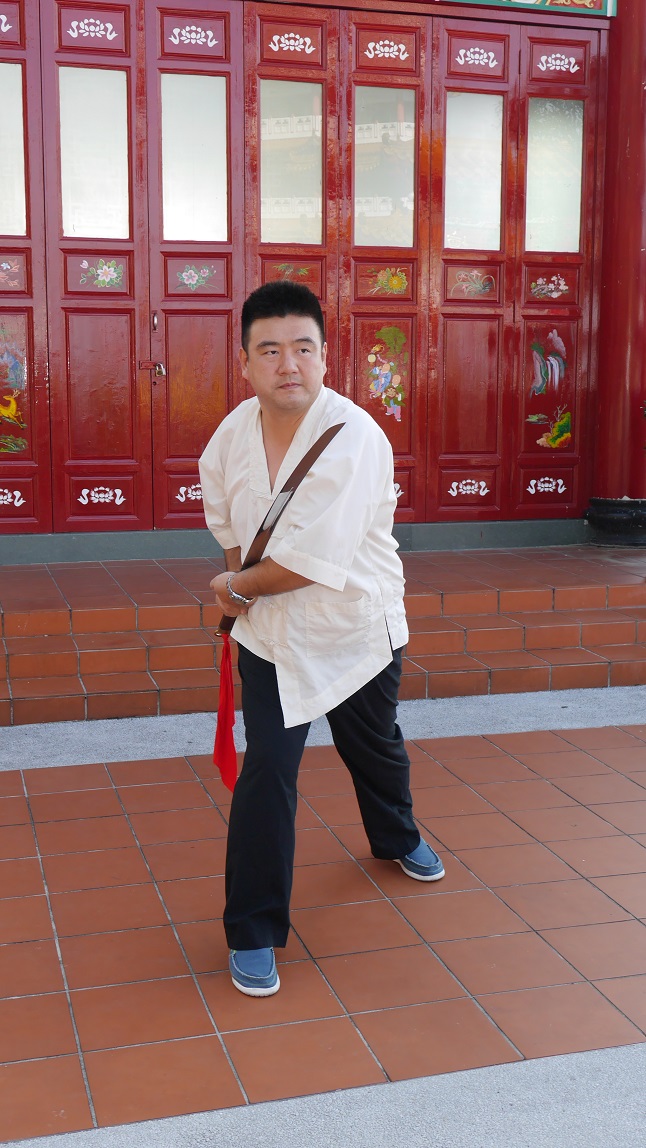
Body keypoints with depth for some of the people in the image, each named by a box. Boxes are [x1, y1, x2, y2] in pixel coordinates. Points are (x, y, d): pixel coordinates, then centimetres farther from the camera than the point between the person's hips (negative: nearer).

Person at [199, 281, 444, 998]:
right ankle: (252, 934, 8)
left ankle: (397, 839, 57)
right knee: (266, 772, -9)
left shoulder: (354, 438, -28)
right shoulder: (231, 436, -10)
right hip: (271, 635, 2)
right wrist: (241, 588, -3)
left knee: (376, 750, 22)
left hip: (358, 627, -1)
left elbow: (311, 562, -30)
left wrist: (238, 586, -15)